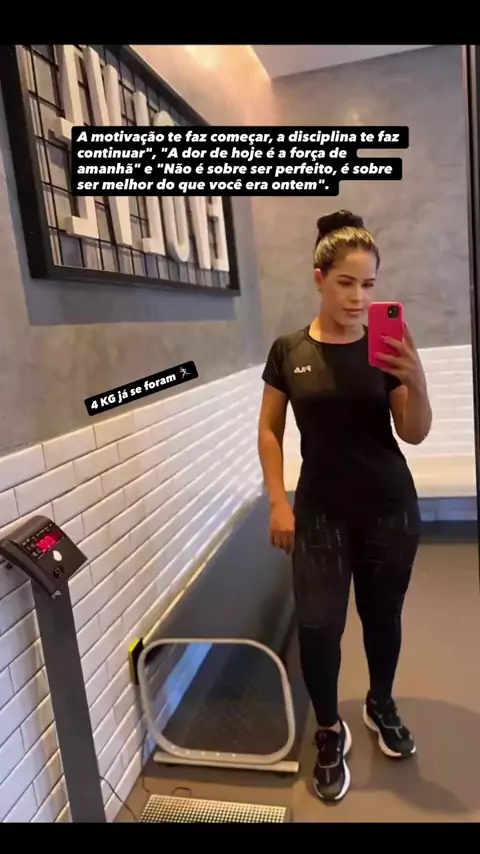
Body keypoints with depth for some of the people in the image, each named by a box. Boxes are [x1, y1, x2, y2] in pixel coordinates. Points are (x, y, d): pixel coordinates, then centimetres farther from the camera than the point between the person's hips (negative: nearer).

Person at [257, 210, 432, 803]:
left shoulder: (387, 347, -4)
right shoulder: (289, 351, -3)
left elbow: (415, 435, -5)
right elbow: (269, 430, 2)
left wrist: (417, 383, -25)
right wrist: (279, 502, -4)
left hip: (389, 509, 1)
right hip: (321, 512, 0)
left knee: (382, 614, 15)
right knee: (317, 625, -2)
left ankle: (382, 706, 43)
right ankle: (330, 732, 25)